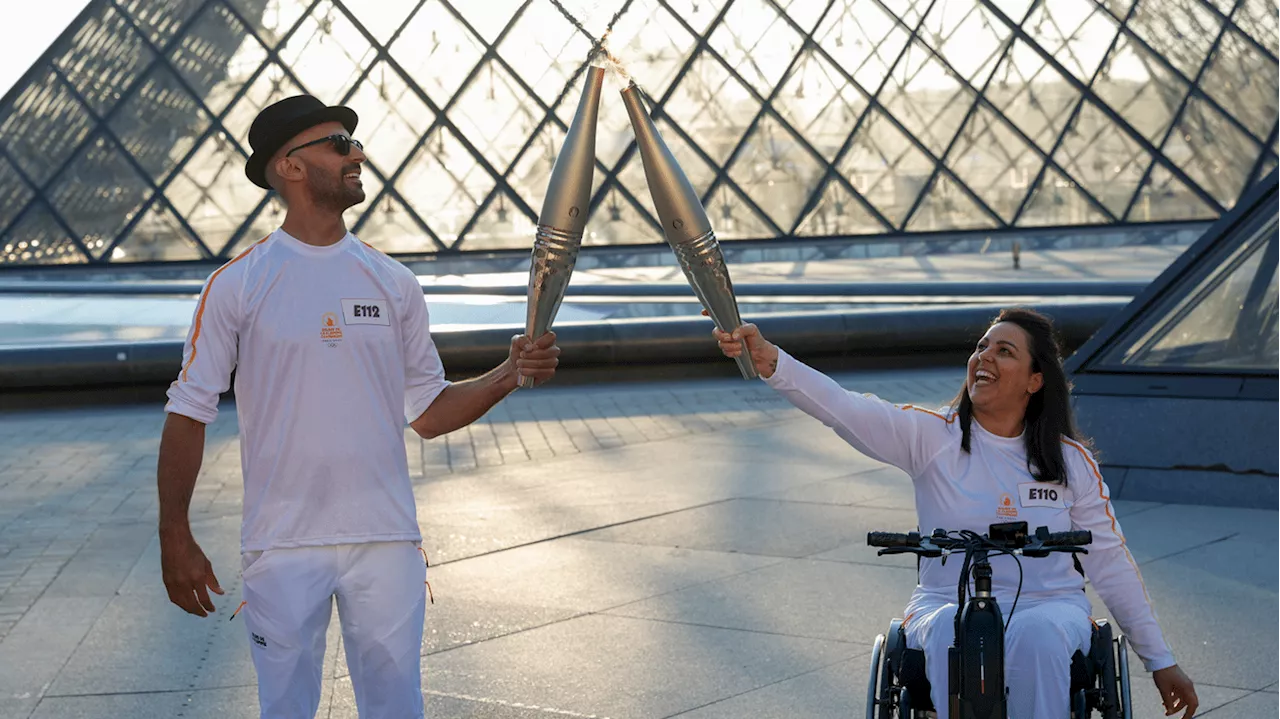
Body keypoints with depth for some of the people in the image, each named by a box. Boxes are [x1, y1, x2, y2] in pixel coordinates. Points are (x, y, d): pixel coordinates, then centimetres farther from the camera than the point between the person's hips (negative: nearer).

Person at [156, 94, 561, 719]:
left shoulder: (393, 283, 6)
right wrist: (175, 538, -8)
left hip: (385, 541, 3)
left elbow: (429, 414, 9)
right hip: (281, 547, -2)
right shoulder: (238, 285, -3)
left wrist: (509, 375, -7)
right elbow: (188, 415, -2)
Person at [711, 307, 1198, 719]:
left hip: (1047, 607, 1)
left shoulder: (1072, 461, 5)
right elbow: (843, 409, -14)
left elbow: (1111, 563, 10)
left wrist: (1161, 662, 11)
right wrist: (768, 360, -31)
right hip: (946, 603, 0)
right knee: (952, 630, -35)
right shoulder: (931, 436, 1)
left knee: (1037, 635, -35)